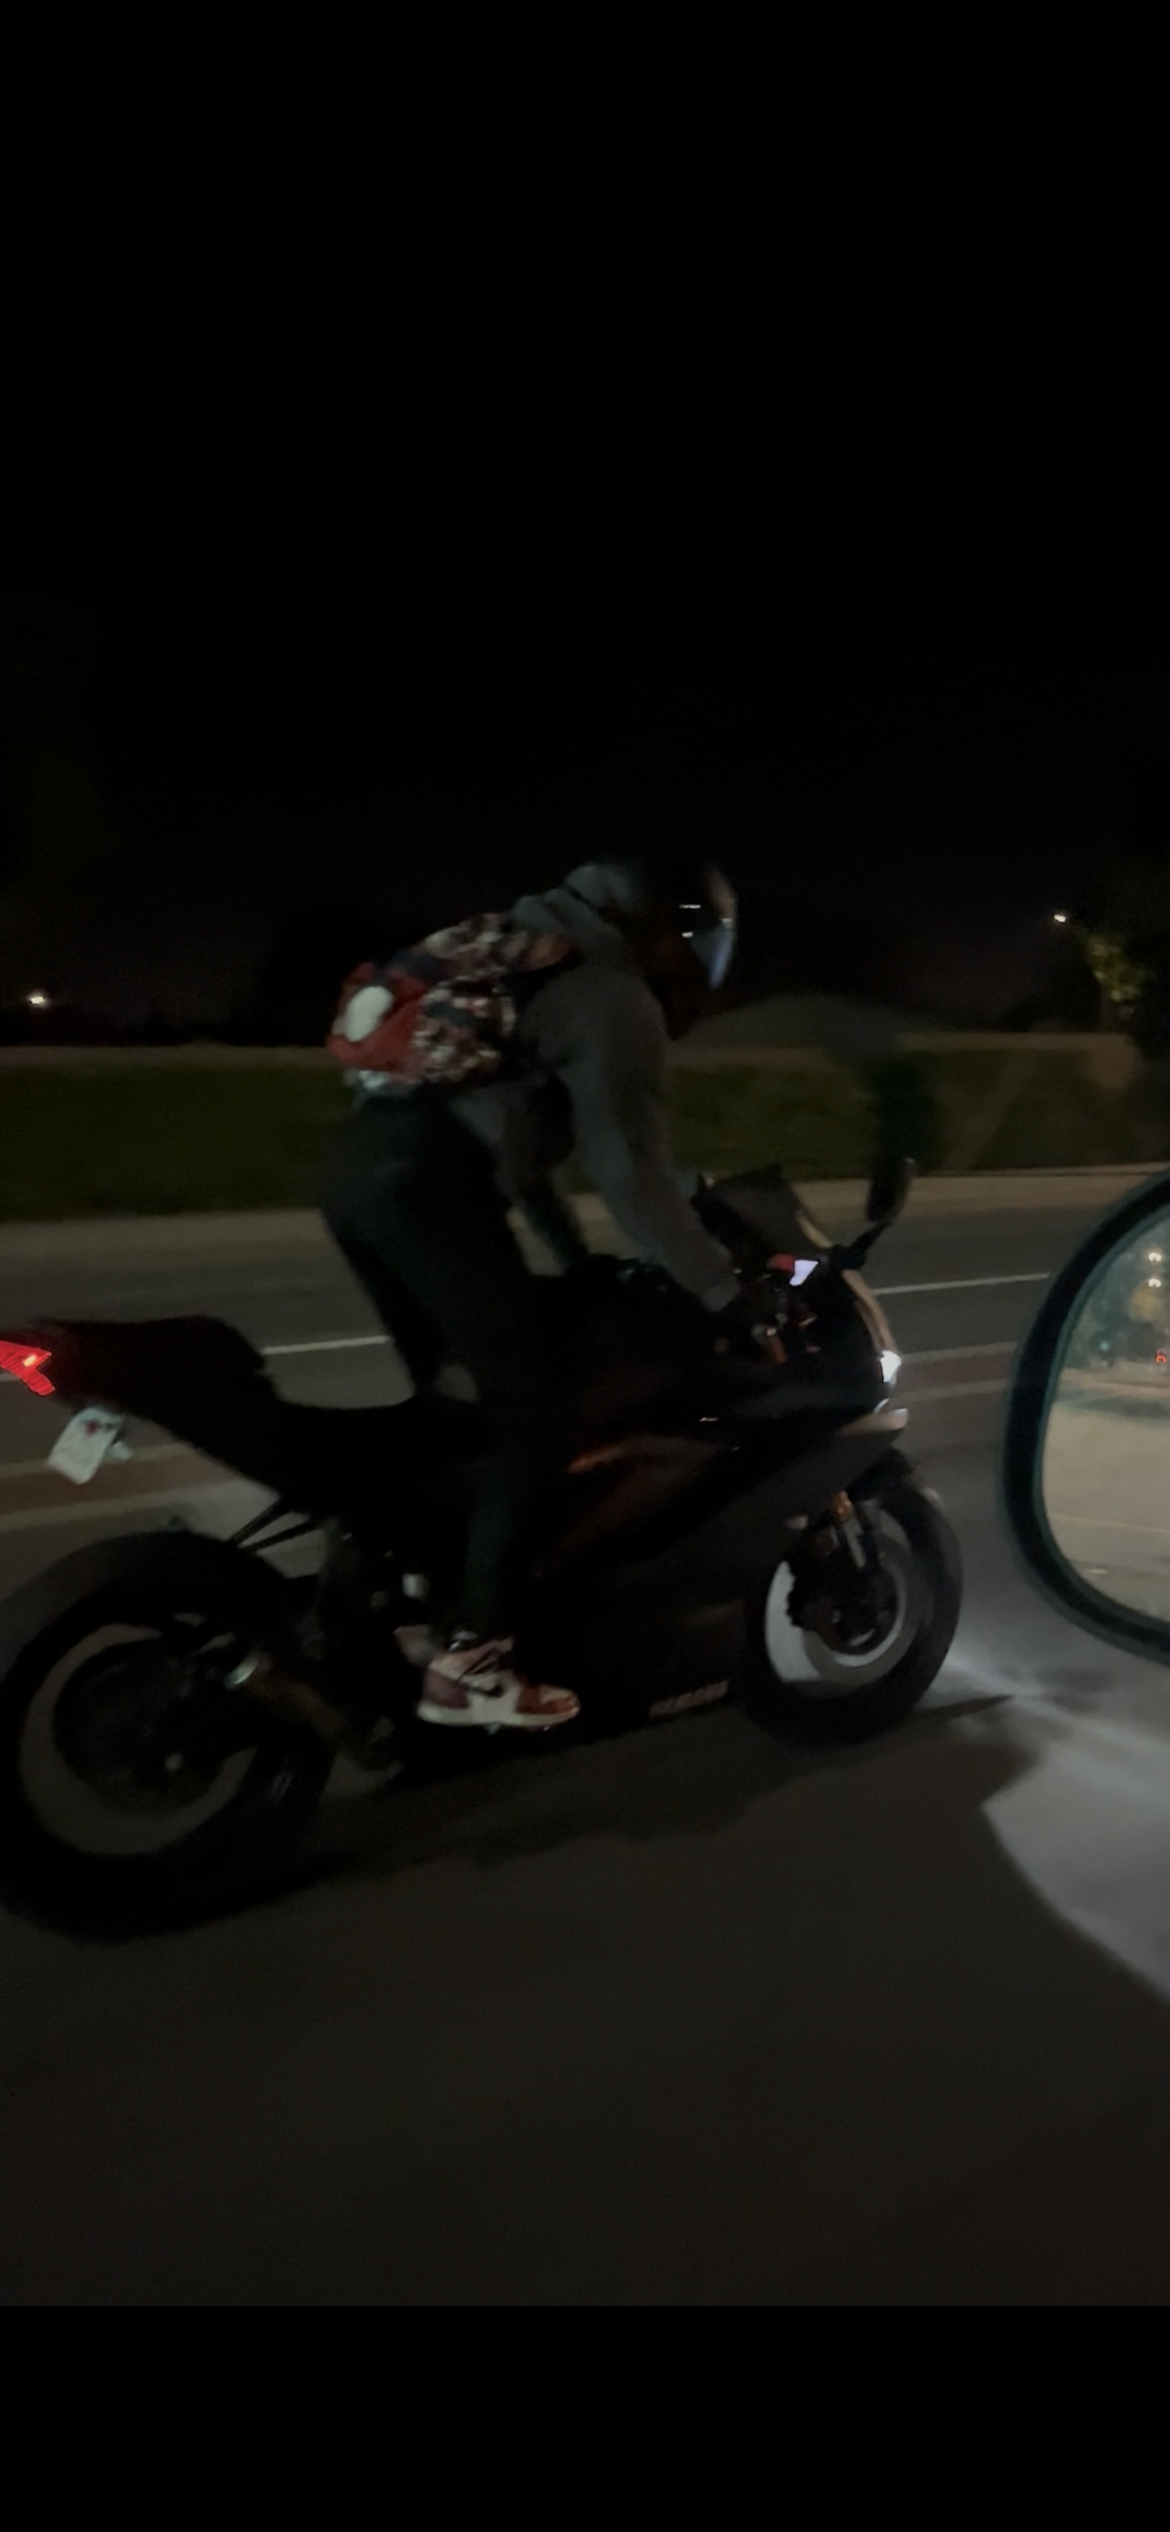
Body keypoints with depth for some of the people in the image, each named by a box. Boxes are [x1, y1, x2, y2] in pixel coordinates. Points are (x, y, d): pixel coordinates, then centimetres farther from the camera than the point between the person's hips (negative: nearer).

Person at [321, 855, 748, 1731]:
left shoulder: (545, 968, 31)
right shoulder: (618, 999, 1)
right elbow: (632, 1172, -9)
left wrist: (579, 1259, 36)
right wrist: (725, 1291, -2)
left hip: (361, 1166, 10)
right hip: (430, 1183, -10)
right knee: (536, 1412, -6)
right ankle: (472, 1656, -6)